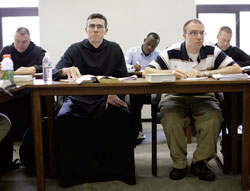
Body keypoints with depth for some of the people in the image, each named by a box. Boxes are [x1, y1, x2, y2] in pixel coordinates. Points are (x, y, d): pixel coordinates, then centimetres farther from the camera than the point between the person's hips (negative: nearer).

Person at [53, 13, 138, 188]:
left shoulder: (114, 49, 14)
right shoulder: (75, 49, 10)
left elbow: (124, 78, 11)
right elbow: (55, 72, 0)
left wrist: (114, 93, -11)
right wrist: (68, 70, -25)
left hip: (107, 99, 0)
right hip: (79, 99, 0)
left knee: (123, 117, -31)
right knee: (63, 119, -31)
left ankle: (116, 168, -14)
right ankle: (77, 168, -14)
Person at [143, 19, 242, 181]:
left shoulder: (212, 51, 2)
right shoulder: (172, 52, -3)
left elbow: (237, 69, -7)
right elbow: (146, 72, -7)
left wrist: (205, 73, -18)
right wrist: (170, 72, -26)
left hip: (203, 97, 1)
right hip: (175, 97, -1)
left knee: (214, 117, -30)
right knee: (170, 117, -32)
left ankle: (200, 162, -11)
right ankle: (179, 164, -14)